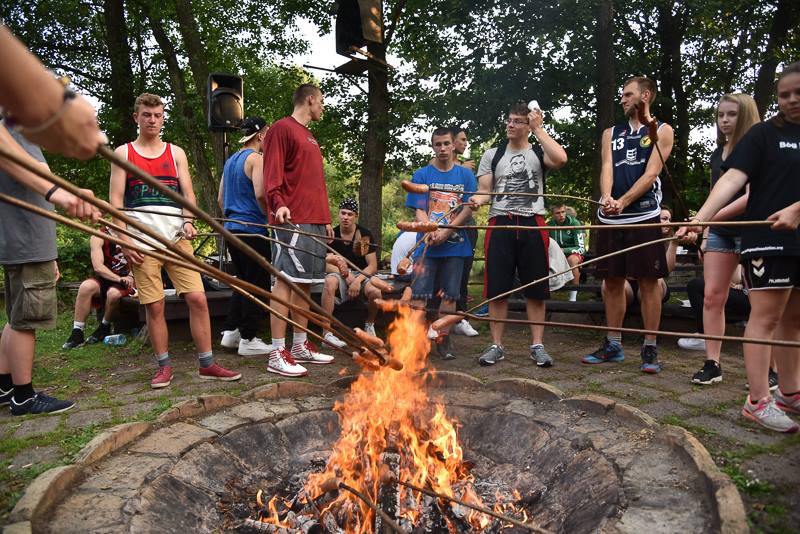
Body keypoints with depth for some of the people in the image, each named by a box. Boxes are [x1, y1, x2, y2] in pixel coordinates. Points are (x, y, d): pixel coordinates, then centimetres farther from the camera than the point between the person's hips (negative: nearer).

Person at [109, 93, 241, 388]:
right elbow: (115, 199, 3)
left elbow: (188, 194, 9)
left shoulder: (176, 153, 15)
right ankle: (164, 366, 14)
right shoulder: (123, 153, 10)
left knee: (197, 298, -7)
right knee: (154, 306, 0)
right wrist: (124, 240, -7)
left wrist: (189, 222, -11)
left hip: (176, 238, 1)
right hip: (143, 242, -1)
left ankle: (207, 364, 2)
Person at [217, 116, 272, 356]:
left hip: (233, 229, 9)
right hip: (253, 230, -9)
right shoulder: (256, 158, -10)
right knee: (257, 285, -1)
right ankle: (248, 339, 3)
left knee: (244, 282, 18)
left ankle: (230, 331, 20)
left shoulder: (231, 161, 17)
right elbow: (260, 195, -22)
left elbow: (220, 198, 21)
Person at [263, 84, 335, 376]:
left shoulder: (310, 137, 25)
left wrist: (326, 218, 23)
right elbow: (272, 175, -12)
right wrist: (279, 204, -27)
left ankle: (301, 346, 17)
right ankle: (278, 354, -7)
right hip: (292, 221, -9)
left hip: (315, 222, 9)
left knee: (305, 283, 10)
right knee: (285, 282, -10)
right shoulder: (281, 129, -2)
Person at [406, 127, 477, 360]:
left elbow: (467, 209, -1)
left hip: (455, 244, 1)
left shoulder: (466, 175, 7)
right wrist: (430, 232, -19)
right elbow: (418, 211, 0)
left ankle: (443, 339, 17)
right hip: (427, 244, -1)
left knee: (450, 294, 6)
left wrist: (445, 232, -14)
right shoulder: (422, 174, 6)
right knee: (419, 293, -5)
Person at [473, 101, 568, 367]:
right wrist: (477, 200, -14)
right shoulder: (492, 155, 15)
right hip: (500, 224, 1)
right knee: (497, 288, 0)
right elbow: (485, 191, 9)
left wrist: (538, 129, -6)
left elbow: (560, 159, -14)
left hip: (532, 224, -1)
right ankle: (496, 345, 10)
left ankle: (537, 345, 12)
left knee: (535, 289, 2)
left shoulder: (539, 152, 9)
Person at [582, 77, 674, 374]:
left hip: (644, 216, -4)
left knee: (649, 281, -3)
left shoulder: (661, 131, 7)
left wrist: (622, 202, -19)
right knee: (612, 281, 7)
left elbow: (650, 174, -6)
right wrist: (606, 198, -18)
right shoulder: (611, 134, 18)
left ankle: (650, 349, 6)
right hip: (610, 218, 4)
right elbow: (607, 168, 2)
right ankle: (613, 345, 17)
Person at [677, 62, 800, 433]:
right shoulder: (764, 134, -1)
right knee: (766, 317, -6)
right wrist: (700, 218, -26)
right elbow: (733, 178, -13)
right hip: (768, 239, -5)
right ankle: (758, 401, -3)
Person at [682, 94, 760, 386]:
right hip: (720, 233, 6)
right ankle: (712, 364, 5)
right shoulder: (717, 154, 15)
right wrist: (706, 234, 15)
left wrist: (711, 217, -26)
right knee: (712, 296, 0)